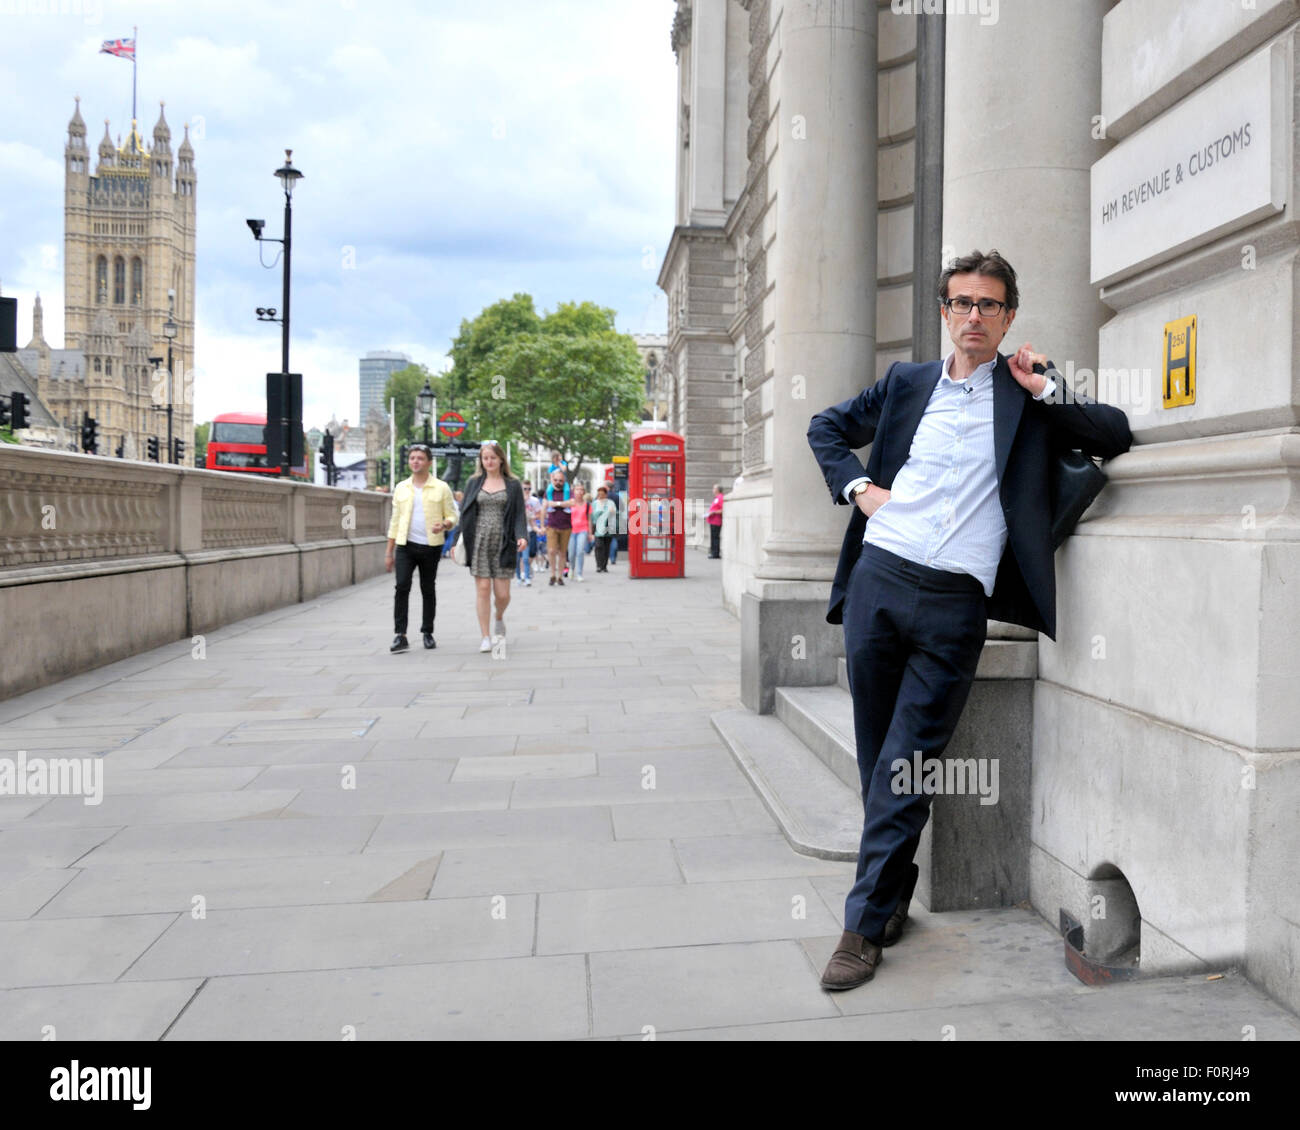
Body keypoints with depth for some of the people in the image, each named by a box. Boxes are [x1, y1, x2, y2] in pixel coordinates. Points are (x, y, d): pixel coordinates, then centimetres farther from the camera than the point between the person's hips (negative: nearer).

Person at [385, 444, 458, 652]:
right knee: (402, 586, -12)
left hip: (431, 546, -1)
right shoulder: (401, 488, 11)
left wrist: (444, 525, -21)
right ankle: (400, 635, -10)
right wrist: (389, 552, 10)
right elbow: (395, 520, 13)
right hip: (405, 545, 1)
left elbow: (452, 516, 4)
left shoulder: (441, 488, 3)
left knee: (428, 590, 7)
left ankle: (427, 633, 20)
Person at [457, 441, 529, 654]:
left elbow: (519, 515, 2)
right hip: (479, 542, 1)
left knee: (502, 593, -2)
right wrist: (458, 542, 3)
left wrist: (522, 536, -15)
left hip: (502, 543, -1)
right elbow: (464, 514, 11)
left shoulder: (513, 485, 6)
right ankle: (486, 637, 5)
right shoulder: (474, 483, 11)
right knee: (482, 589, -3)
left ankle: (499, 618, 31)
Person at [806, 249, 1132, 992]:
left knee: (905, 767, -5)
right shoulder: (907, 382, 15)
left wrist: (1047, 390, -5)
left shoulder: (1032, 392, 10)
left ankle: (866, 925, 5)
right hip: (879, 578, 3)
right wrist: (858, 485, 8)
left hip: (954, 603, -3)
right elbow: (827, 427, 24)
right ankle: (894, 896, 26)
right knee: (877, 759, 9)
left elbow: (1117, 437, 4)